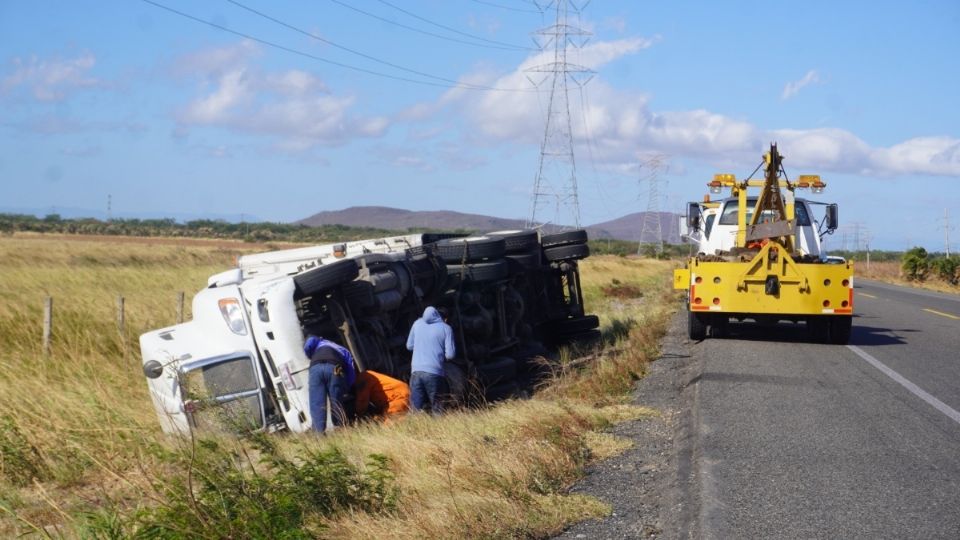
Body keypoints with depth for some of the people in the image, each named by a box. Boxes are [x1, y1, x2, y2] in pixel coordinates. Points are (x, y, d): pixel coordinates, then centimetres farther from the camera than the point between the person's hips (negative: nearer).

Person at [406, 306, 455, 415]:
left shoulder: (418, 323, 13)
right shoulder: (446, 328, 2)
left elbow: (409, 345, 20)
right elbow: (450, 354, -1)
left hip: (416, 371, 3)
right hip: (434, 372, -3)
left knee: (416, 409, 3)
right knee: (437, 409, 7)